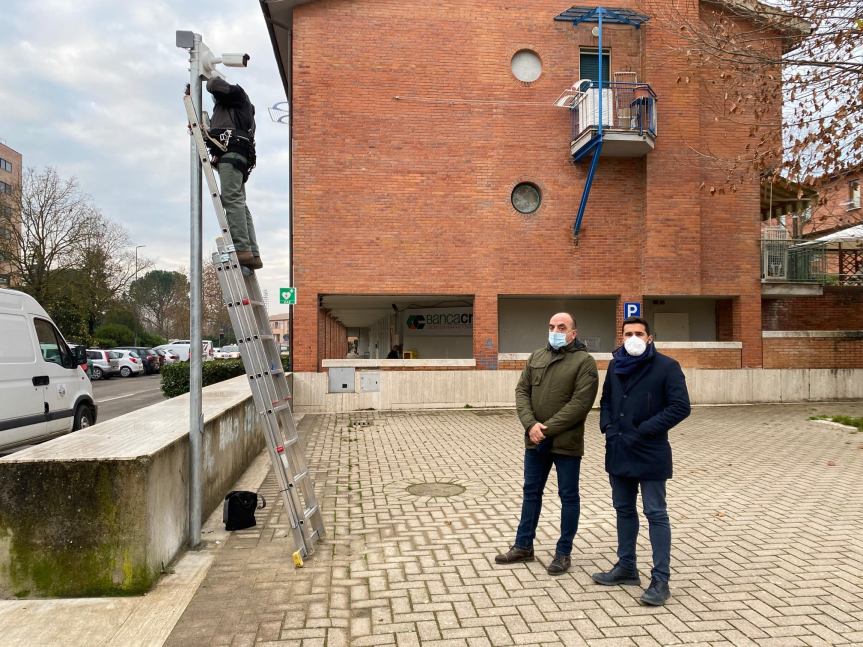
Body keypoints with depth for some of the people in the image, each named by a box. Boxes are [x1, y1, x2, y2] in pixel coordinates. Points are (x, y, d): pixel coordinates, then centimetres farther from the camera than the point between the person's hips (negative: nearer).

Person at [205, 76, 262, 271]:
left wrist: (213, 78, 17)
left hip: (232, 152, -9)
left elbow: (214, 85, -4)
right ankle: (253, 254, -7)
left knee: (231, 199, -21)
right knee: (238, 203, 0)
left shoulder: (236, 94, 14)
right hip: (236, 155, 9)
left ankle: (242, 249, -33)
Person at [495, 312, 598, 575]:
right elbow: (522, 391, 4)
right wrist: (531, 424, -13)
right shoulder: (536, 357, 9)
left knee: (568, 496, 8)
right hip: (535, 440, 6)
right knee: (531, 492, 15)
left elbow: (580, 403, -18)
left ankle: (563, 553, 21)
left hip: (566, 442, -5)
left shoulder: (584, 361, -9)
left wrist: (547, 428, -20)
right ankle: (523, 546, 28)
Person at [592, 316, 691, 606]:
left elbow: (680, 406, -15)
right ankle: (626, 567, 30)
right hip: (618, 452, 7)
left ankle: (660, 580, 9)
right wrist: (607, 425, 2)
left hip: (650, 454, -6)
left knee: (656, 514, 1)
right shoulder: (616, 365, 9)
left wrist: (642, 431, -17)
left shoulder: (666, 366, -10)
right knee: (624, 510, 16)